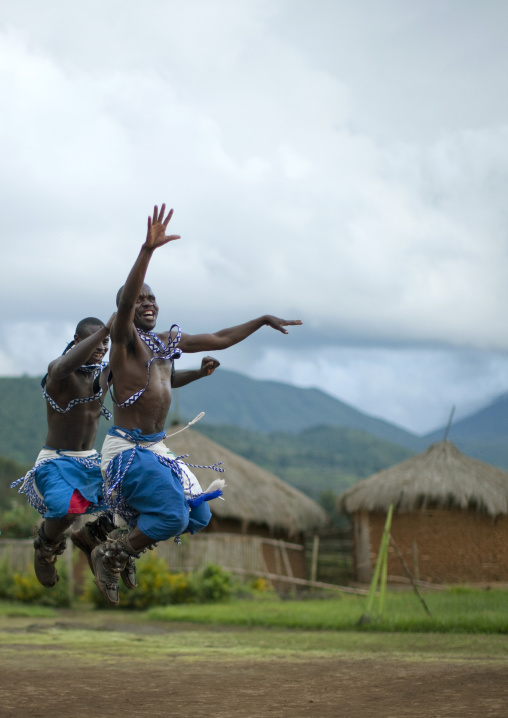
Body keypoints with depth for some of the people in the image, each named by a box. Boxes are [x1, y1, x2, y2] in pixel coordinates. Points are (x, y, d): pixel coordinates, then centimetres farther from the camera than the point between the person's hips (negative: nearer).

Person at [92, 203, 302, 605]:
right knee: (172, 514, -21)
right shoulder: (124, 338, -7)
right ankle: (111, 556, 0)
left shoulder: (168, 341, 16)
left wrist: (262, 321, 27)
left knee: (198, 516, 7)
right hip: (127, 447, -8)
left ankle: (121, 546, 20)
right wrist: (148, 249, -40)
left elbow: (219, 339, 26)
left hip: (157, 448, 8)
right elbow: (124, 304, -28)